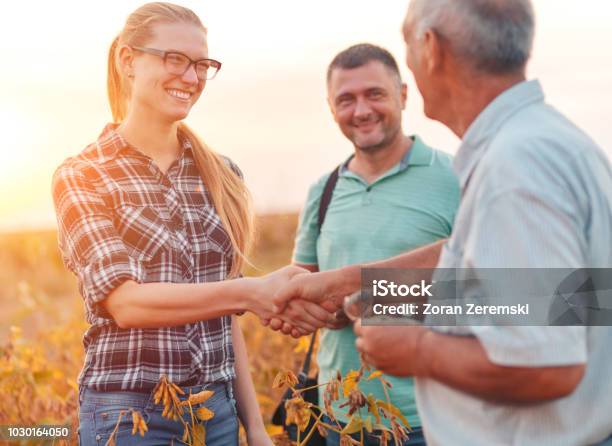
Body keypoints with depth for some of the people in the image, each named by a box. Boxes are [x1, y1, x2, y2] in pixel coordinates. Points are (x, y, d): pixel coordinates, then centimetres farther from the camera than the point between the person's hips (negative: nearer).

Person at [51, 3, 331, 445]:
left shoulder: (222, 176, 6)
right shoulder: (80, 177, -6)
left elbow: (225, 315, 11)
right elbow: (125, 301, -18)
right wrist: (251, 291, -30)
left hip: (218, 409, 4)